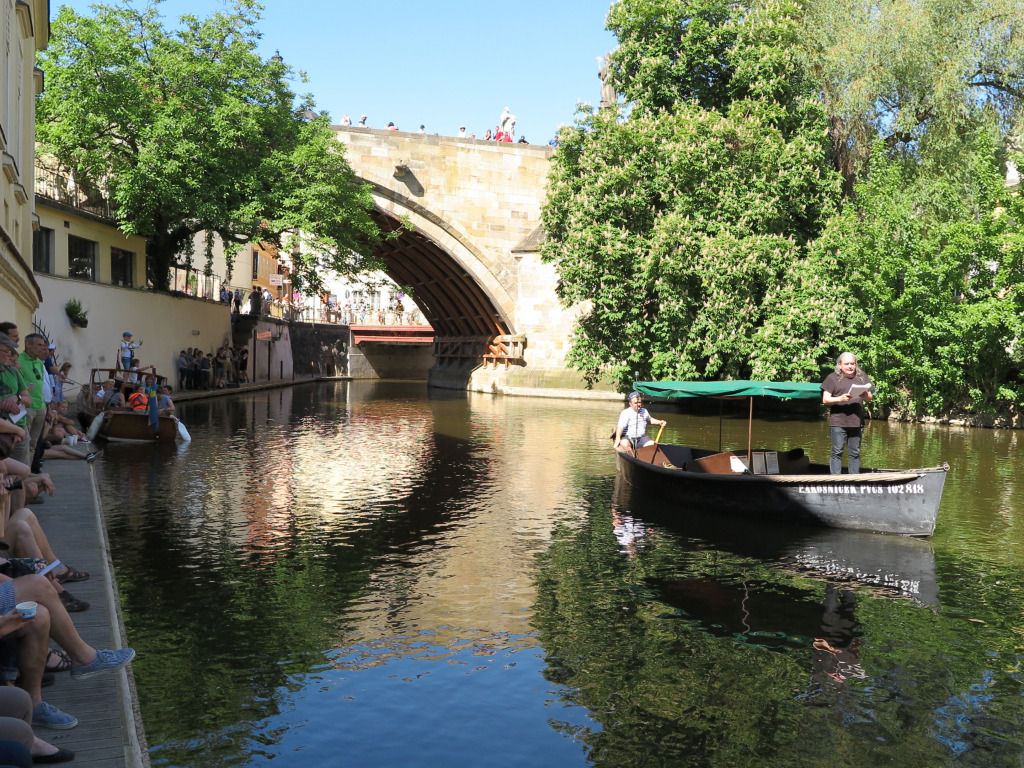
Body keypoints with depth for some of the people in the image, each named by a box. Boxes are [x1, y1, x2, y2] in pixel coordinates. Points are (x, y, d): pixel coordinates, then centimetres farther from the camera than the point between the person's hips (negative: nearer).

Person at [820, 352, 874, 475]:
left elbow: (870, 398, 15)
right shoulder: (833, 378, 3)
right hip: (838, 422, -3)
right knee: (837, 452, -4)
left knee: (855, 453, 8)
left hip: (857, 422, 3)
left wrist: (866, 396, -9)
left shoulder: (862, 376, 13)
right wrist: (840, 399, -19)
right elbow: (825, 399, -2)